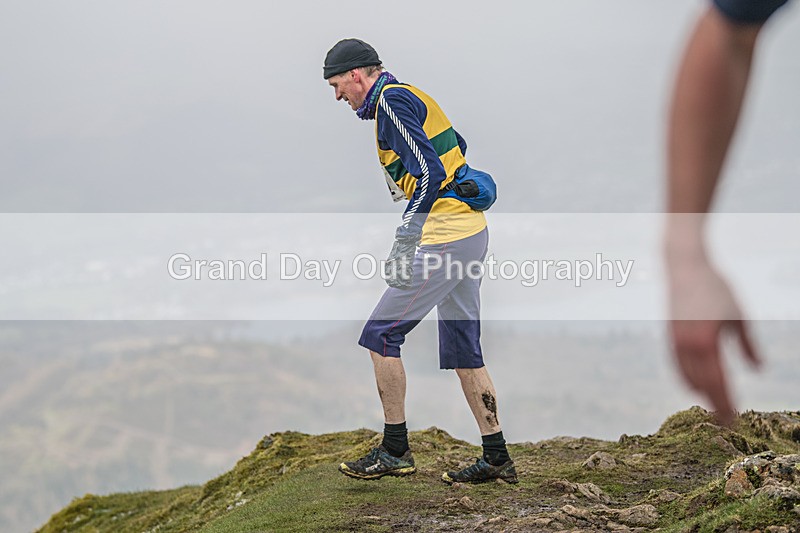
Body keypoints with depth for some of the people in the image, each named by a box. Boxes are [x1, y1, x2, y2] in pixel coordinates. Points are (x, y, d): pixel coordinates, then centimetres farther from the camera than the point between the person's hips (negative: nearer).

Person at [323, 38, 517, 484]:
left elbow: (430, 174, -21)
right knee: (463, 351, 12)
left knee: (381, 334, -3)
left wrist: (405, 243, -23)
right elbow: (457, 146, 33)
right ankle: (497, 459, 13)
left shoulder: (391, 101, -11)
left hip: (445, 237, -10)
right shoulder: (410, 96, 18)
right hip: (472, 230, 10)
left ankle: (395, 451, 3)